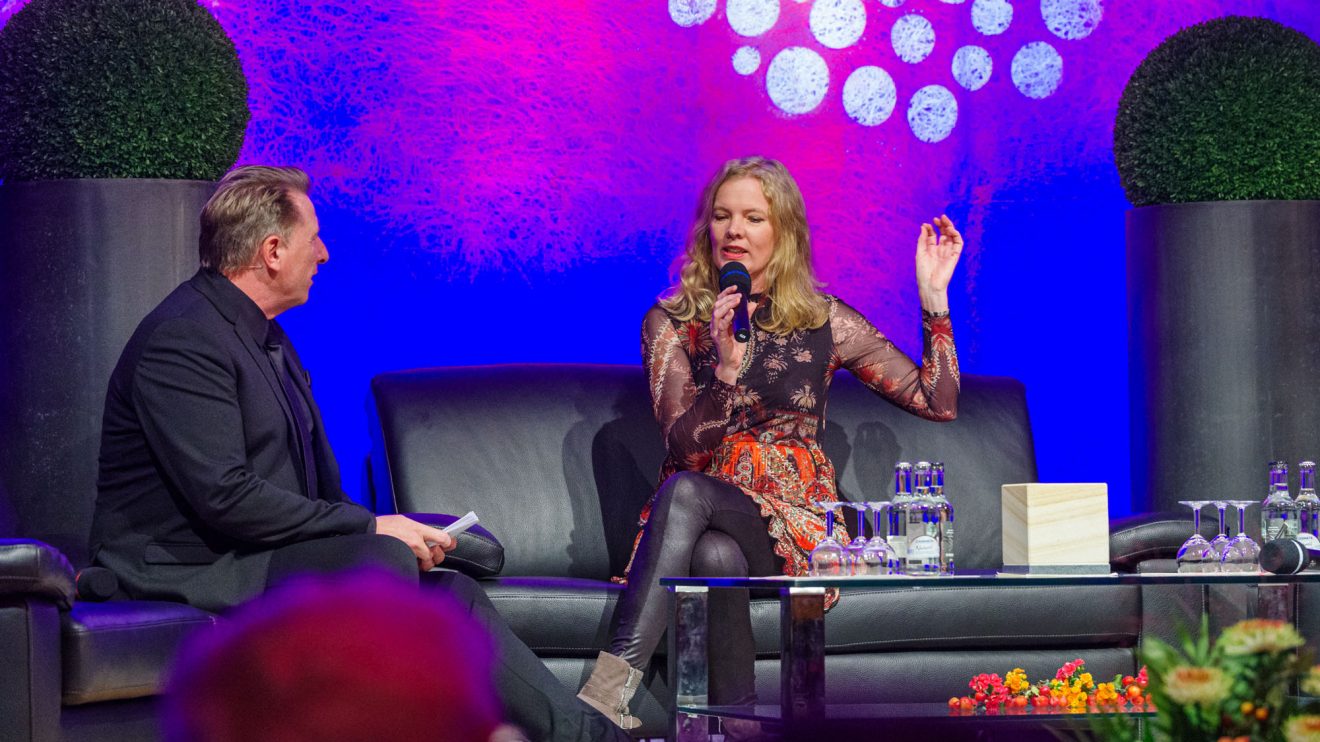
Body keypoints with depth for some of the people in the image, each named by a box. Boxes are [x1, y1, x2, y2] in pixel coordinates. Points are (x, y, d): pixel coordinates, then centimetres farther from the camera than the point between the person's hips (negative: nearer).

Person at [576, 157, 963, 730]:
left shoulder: (823, 322, 9)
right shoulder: (671, 322, 7)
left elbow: (938, 402, 10)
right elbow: (685, 446, -5)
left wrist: (933, 296, 1)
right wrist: (727, 368, -22)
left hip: (792, 527, -1)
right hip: (693, 518, 1)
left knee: (686, 491, -34)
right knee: (716, 557, -39)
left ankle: (612, 683, -44)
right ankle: (740, 726, -37)